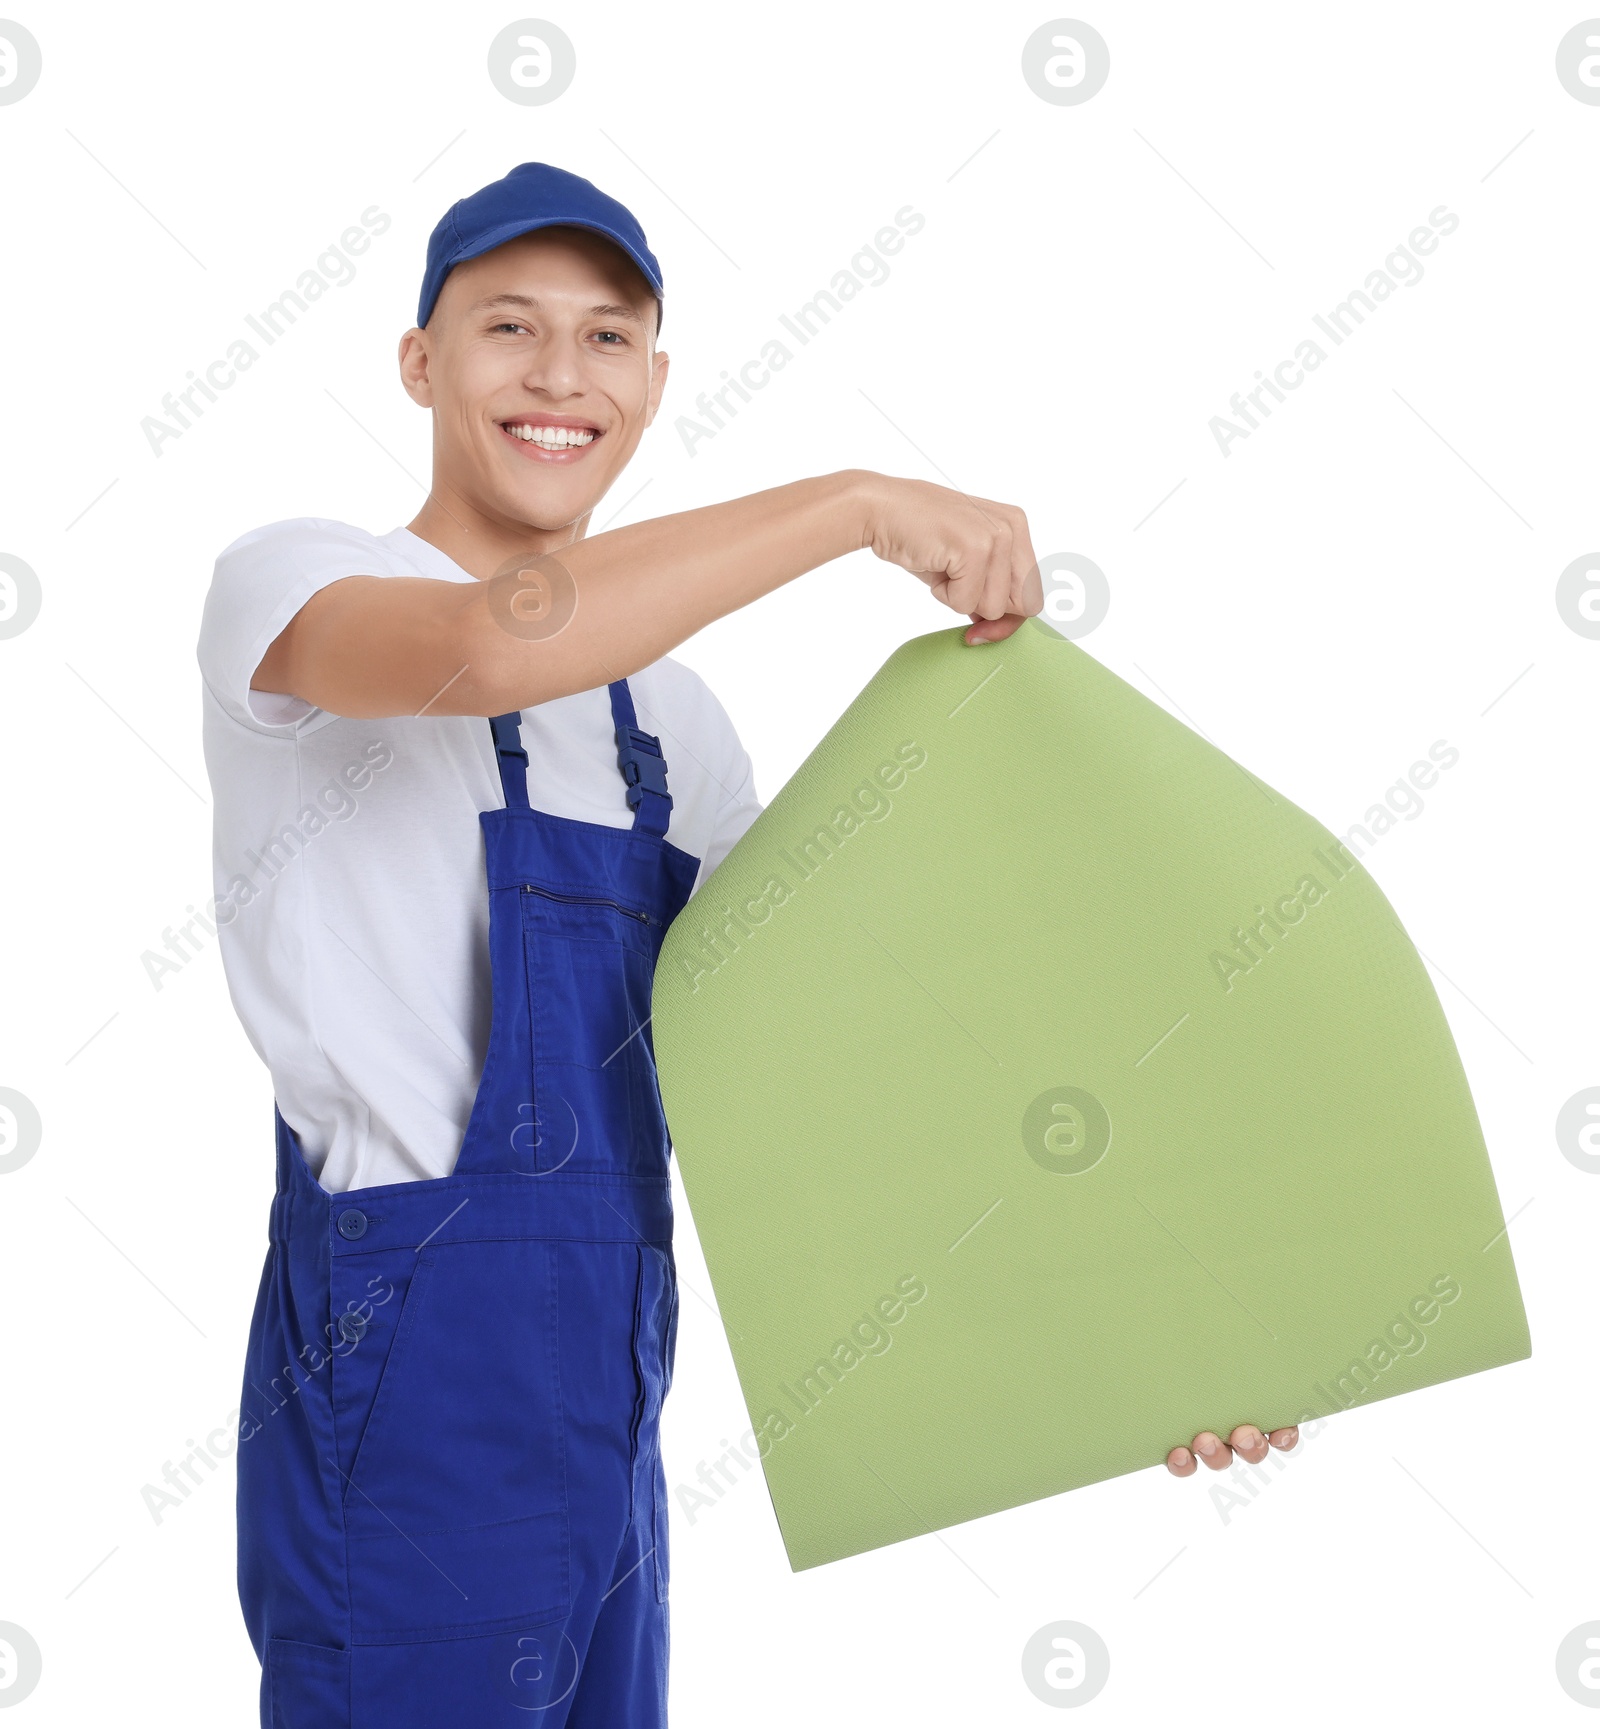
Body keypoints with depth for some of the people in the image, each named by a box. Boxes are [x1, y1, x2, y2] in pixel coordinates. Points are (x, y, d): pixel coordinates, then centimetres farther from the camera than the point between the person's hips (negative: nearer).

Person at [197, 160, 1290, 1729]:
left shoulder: (665, 709, 14)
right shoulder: (290, 580, -5)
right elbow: (489, 645, -30)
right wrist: (861, 506, -23)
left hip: (603, 1375, 7)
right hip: (412, 1352, -6)